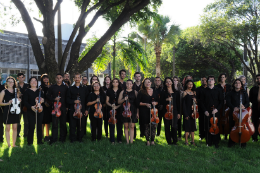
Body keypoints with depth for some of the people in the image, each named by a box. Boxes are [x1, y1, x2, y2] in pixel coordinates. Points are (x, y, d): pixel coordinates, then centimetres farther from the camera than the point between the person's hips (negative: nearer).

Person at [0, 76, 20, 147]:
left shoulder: (16, 91, 11)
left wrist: (19, 100, 0)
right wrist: (7, 103, -18)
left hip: (15, 111, 4)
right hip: (7, 111, -4)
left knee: (15, 128, 7)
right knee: (8, 128, 2)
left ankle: (14, 144, 15)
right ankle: (8, 144, 9)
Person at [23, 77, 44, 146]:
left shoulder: (40, 90, 12)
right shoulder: (27, 91, 4)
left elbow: (44, 98, 14)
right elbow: (25, 102, -2)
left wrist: (42, 100, -10)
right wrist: (31, 107, -17)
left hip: (39, 110, 3)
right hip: (31, 111, -3)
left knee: (39, 126, 6)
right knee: (31, 126, -5)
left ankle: (39, 141, 16)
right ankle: (30, 142, 8)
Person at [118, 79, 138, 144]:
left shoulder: (135, 92, 5)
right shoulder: (123, 92, 9)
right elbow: (119, 102, 8)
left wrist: (137, 112, -2)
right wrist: (124, 99, -12)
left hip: (133, 111, -1)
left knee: (132, 126, -3)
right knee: (126, 126, 4)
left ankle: (131, 141, 0)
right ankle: (127, 141, 11)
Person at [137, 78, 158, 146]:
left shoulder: (154, 91, 11)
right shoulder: (141, 92, 0)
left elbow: (157, 101, 17)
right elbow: (138, 102, -2)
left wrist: (155, 103, -5)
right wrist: (145, 104, -14)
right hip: (145, 112, -2)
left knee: (153, 126, -1)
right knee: (146, 126, 3)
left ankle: (152, 141, 12)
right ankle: (147, 141, 16)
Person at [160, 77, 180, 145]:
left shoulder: (176, 92, 9)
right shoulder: (163, 92, 4)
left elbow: (178, 103, 9)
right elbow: (161, 102, 1)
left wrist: (178, 113, 6)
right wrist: (166, 100, -17)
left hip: (174, 111, 1)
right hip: (166, 112, -1)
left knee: (174, 126, -3)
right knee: (167, 126, 3)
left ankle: (174, 141, 11)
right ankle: (169, 141, 13)